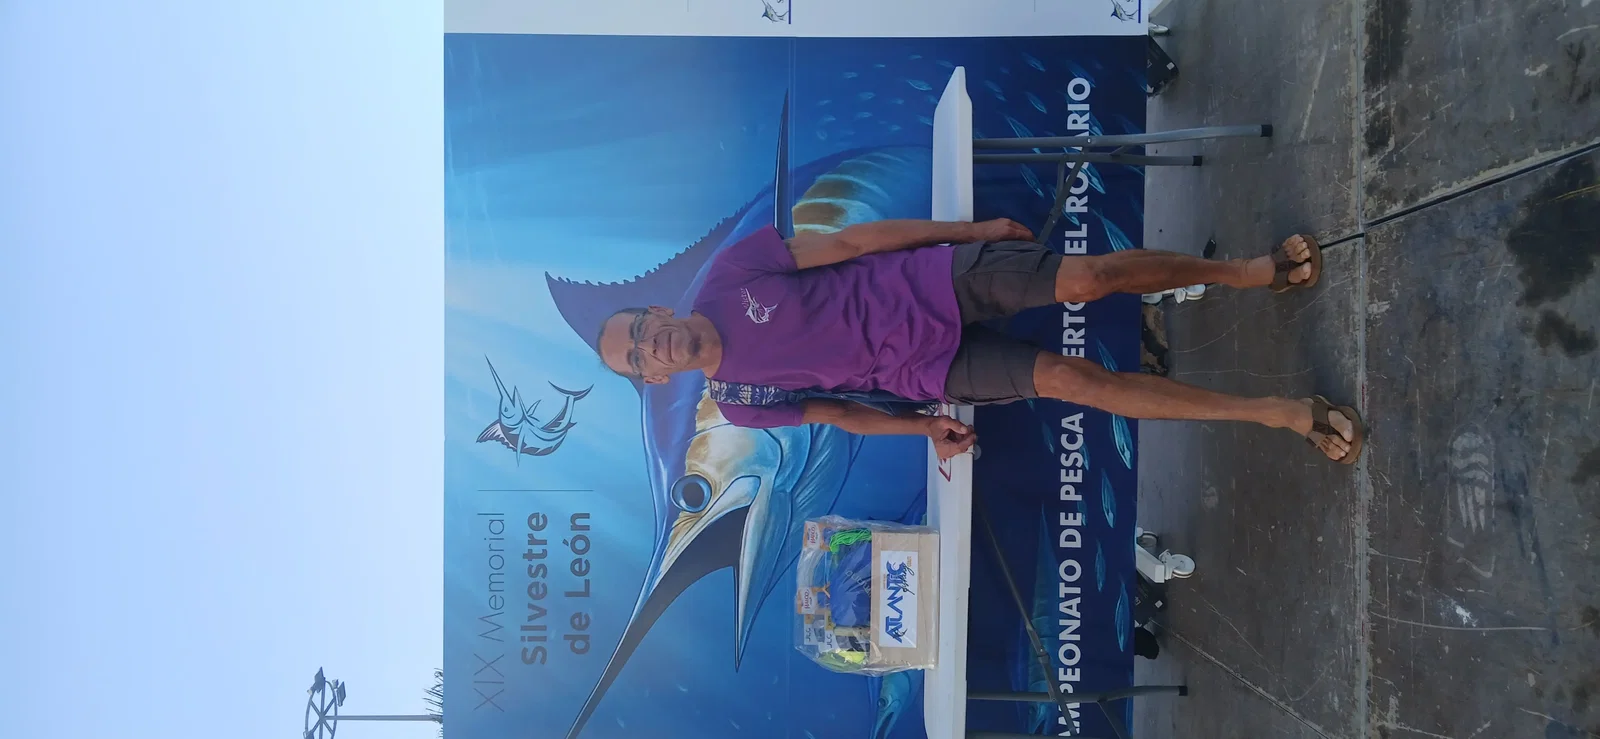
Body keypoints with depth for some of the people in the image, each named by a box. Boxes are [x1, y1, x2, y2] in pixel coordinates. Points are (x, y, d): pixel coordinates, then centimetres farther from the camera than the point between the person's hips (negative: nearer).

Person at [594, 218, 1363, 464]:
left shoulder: (731, 270, -8)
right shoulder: (737, 403, -2)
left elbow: (850, 240, -5)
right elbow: (839, 413, 9)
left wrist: (976, 228, -4)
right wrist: (927, 429, 0)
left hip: (933, 281, 0)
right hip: (924, 368, 0)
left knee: (1084, 278, -19)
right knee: (1069, 378, -14)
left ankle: (1251, 270, 2)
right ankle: (1275, 410, -4)